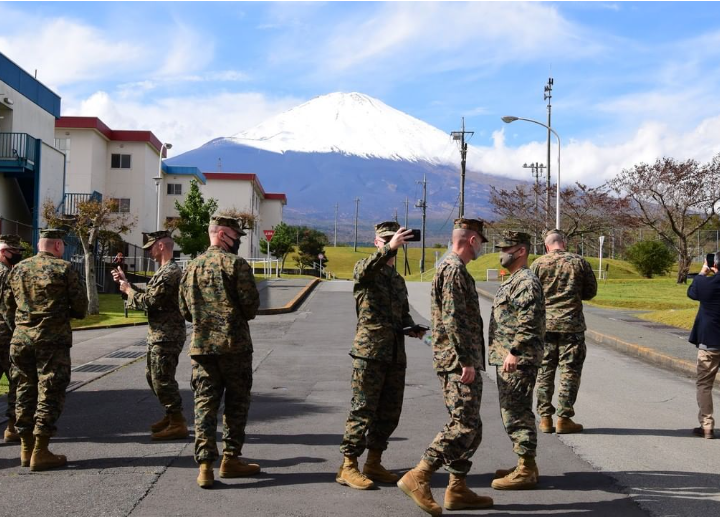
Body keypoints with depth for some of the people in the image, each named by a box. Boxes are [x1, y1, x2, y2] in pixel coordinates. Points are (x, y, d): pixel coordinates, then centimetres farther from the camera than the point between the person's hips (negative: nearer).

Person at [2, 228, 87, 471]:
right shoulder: (63, 268, -6)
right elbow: (80, 306, -5)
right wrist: (65, 312, 15)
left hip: (21, 339, 5)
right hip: (53, 339, -5)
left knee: (25, 392, 13)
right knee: (50, 394, 0)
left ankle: (26, 449, 18)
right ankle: (40, 453, -2)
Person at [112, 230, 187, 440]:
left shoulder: (170, 272, -18)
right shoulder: (165, 271, 17)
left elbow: (148, 301, -21)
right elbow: (148, 295, 19)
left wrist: (128, 290, -6)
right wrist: (126, 282, 14)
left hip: (166, 336, -11)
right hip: (159, 334, 11)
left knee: (162, 378, -8)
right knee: (153, 376, 18)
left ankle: (178, 424, -3)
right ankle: (171, 416, 27)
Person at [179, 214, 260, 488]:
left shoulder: (192, 267, 10)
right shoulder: (236, 263, -8)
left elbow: (185, 310, 13)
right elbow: (251, 303, -12)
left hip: (201, 344, 5)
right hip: (234, 343, -4)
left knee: (204, 403, 5)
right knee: (236, 402, 9)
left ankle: (205, 464, -2)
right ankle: (231, 459, 13)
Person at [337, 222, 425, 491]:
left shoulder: (398, 279, 22)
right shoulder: (364, 270, -1)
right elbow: (366, 269, -27)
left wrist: (413, 328, 7)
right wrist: (389, 248, -40)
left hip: (396, 354, 7)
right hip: (369, 352, -7)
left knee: (389, 412, 9)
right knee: (363, 410, -6)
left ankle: (374, 464, 20)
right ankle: (348, 467, 1)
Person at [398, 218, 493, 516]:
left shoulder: (453, 269, 20)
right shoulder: (454, 270, -13)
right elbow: (452, 320, -21)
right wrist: (466, 361, -22)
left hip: (459, 363, 11)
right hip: (458, 361, -11)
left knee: (470, 427, 12)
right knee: (464, 425, -13)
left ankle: (457, 490, 14)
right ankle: (418, 478, -14)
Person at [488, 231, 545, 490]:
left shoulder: (527, 281, -14)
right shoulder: (513, 281, 19)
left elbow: (528, 322, -24)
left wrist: (514, 352, -27)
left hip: (518, 360, -11)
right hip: (507, 358, 11)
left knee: (517, 413, -8)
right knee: (512, 412, 15)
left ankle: (526, 471, -3)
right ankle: (524, 465, 23)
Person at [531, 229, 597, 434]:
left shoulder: (538, 264, 0)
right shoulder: (579, 262, 0)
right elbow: (591, 292, 6)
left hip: (544, 324, 1)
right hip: (571, 325, -1)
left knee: (544, 371, 10)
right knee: (570, 372, 5)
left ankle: (545, 418, 10)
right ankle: (564, 418, 3)